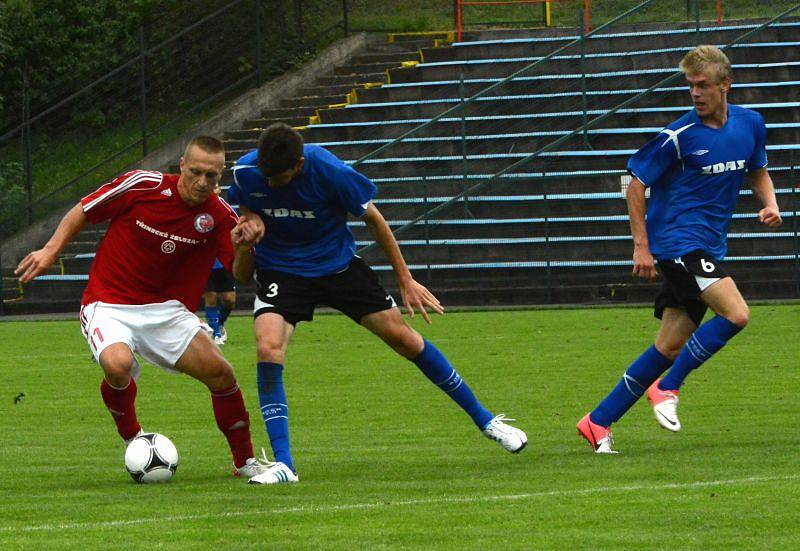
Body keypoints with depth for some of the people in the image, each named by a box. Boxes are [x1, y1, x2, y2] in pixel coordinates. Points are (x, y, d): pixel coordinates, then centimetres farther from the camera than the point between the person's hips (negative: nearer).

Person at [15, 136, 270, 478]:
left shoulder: (219, 216, -7)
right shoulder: (142, 186, -14)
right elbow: (83, 212, 1)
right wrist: (50, 251, -2)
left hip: (165, 309, 3)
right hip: (108, 305, -3)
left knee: (221, 375, -9)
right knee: (118, 364, -33)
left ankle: (245, 462, 14)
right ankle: (131, 437, -1)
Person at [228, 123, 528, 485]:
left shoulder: (328, 170, -25)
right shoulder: (246, 172, -19)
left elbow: (373, 219, -9)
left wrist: (405, 281, -3)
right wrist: (249, 226, -20)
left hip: (336, 262, -1)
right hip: (281, 271, 1)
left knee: (404, 339, 0)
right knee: (268, 348, -25)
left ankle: (484, 420, 17)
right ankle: (283, 464, -19)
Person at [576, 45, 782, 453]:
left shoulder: (750, 124, 6)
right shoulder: (680, 136, -11)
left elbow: (758, 171, 24)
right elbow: (637, 183, -4)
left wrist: (770, 203, 3)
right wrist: (641, 246, -8)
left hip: (708, 248, 7)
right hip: (677, 241, -7)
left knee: (671, 348, 3)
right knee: (735, 314, -22)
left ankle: (599, 421, 10)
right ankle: (666, 388, -9)